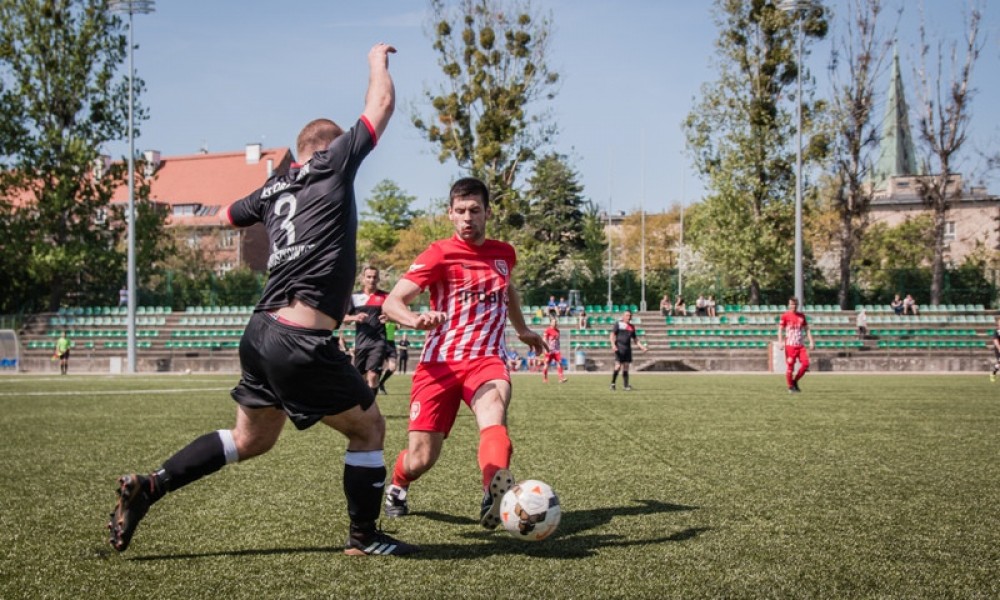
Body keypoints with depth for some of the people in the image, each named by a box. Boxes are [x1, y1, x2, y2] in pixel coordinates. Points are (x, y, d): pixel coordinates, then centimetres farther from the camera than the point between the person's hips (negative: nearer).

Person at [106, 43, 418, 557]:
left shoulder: (274, 188, 17)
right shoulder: (332, 166, -1)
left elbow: (229, 214, 38)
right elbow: (382, 103, 6)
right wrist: (378, 60, 24)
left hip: (260, 332, 8)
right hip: (303, 344, -8)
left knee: (250, 439, 22)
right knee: (368, 428, 9)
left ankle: (147, 487, 17)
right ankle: (364, 538, 18)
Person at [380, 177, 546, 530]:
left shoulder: (504, 254, 11)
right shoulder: (439, 254, -4)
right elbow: (391, 302, -15)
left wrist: (522, 330, 46)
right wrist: (416, 320, -36)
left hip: (487, 359, 2)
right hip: (440, 362, -2)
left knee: (494, 404, -35)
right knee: (421, 458, -5)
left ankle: (496, 494, -60)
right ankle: (397, 487, 33)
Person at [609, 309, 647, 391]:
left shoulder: (632, 327, 17)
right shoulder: (618, 324, 1)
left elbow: (635, 339, 24)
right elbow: (612, 335, -5)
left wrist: (642, 346, 13)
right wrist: (613, 345, -20)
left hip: (628, 349, 5)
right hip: (619, 348, -5)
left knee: (626, 367, 4)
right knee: (618, 366, -13)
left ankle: (626, 386, 3)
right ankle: (612, 384, -1)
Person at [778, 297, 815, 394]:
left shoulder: (802, 316, 13)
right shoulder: (785, 316, -1)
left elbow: (807, 329, 16)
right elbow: (780, 329, -3)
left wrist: (811, 341, 8)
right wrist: (780, 342, -15)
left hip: (800, 345, 4)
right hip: (790, 345, -4)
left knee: (805, 363, -9)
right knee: (790, 366, -4)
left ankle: (795, 381, 10)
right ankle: (791, 387, 9)